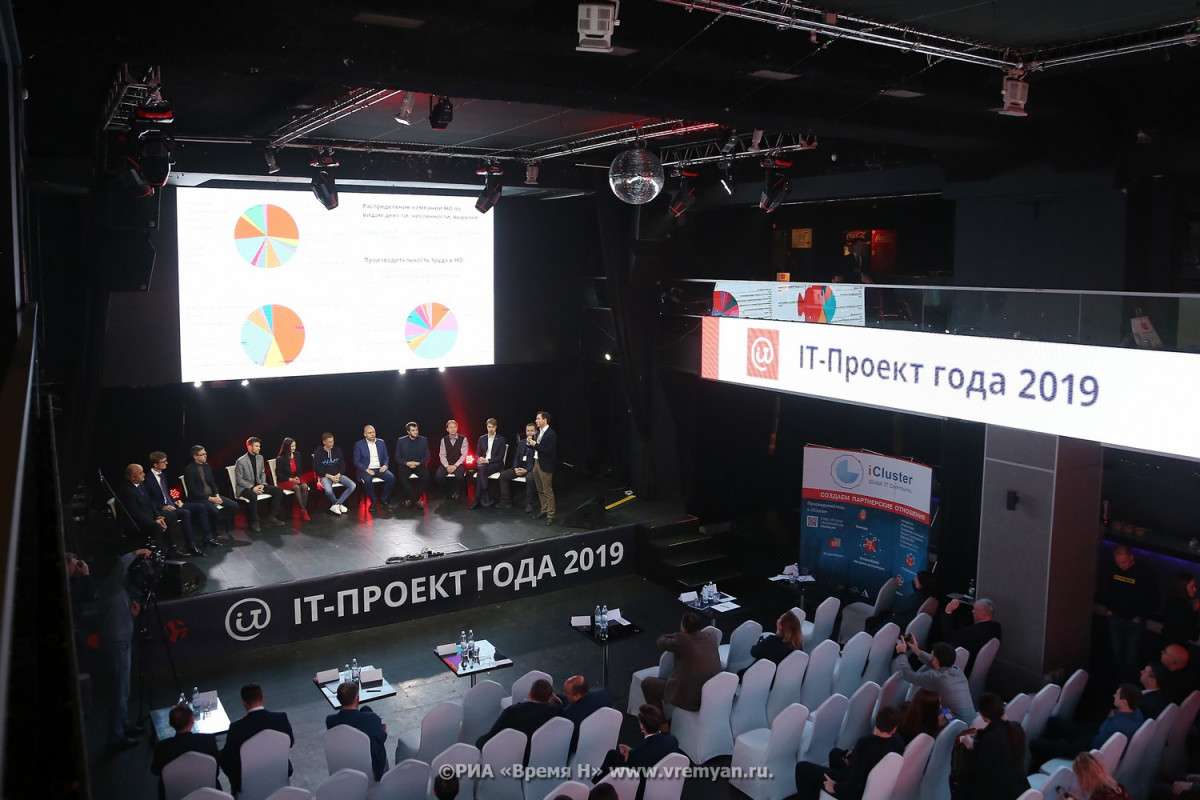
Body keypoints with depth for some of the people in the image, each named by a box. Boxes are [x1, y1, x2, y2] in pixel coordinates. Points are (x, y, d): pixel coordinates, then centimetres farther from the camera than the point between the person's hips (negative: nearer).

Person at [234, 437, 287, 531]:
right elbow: (239, 480, -12)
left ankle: (272, 517, 0)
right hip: (245, 487, -7)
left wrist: (262, 485, -5)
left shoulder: (260, 458, 5)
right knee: (253, 497, -39)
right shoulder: (240, 461, -14)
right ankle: (254, 522, -20)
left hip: (258, 485, 7)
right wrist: (252, 488, -22)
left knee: (279, 491, -7)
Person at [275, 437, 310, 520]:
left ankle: (304, 510, -26)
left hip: (295, 479, 4)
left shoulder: (296, 456, 6)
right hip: (283, 481, -4)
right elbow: (278, 474, -7)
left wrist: (297, 477, -6)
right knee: (297, 487, -34)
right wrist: (291, 479, -16)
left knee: (305, 486, -29)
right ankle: (303, 511, -29)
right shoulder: (280, 459, -9)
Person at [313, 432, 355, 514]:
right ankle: (339, 504, -5)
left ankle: (336, 505, -12)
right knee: (328, 490, -36)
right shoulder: (318, 452, -6)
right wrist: (330, 476, -16)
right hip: (325, 476, -4)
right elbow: (317, 469, -7)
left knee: (352, 485, -19)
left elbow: (342, 464, 9)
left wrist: (338, 475, -10)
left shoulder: (337, 450, 4)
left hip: (337, 475, 4)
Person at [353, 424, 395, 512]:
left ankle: (383, 499, -7)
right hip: (366, 470, -3)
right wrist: (366, 470, -17)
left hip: (380, 468, 3)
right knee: (367, 480, -36)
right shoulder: (359, 444, 0)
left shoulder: (381, 442, 10)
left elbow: (386, 457, 15)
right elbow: (356, 461, -2)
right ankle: (373, 501, -14)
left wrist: (385, 465, -8)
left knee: (391, 478, -25)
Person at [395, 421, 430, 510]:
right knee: (402, 478, -33)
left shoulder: (423, 440, 6)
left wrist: (418, 463, -13)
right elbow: (397, 457, 2)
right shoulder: (401, 441, 3)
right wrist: (407, 463, -16)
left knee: (426, 476, -31)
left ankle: (410, 499, -19)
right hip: (406, 465, -1)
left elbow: (427, 456, 6)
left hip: (419, 465, 1)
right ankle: (416, 500, -25)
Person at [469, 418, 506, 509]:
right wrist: (480, 459, -10)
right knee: (481, 468, -35)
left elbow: (500, 456, -4)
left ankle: (478, 499, -34)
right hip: (483, 463, 3)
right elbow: (478, 454, 15)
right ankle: (486, 497, -37)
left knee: (481, 469, -34)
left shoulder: (501, 439, 3)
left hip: (495, 464, -3)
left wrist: (488, 460, -16)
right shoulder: (482, 438, 15)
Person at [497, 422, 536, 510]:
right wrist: (515, 468, -4)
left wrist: (526, 470, -23)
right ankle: (506, 501, -3)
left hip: (531, 468, -7)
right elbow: (516, 457, 15)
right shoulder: (521, 442, 15)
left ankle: (529, 504, -26)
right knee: (503, 475, -9)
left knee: (529, 478, -38)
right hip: (520, 467, 7)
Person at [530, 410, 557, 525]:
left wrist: (535, 445, -23)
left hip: (545, 466, -8)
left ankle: (550, 515, 3)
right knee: (540, 490, 16)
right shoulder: (539, 432, 9)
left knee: (548, 491, -2)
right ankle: (544, 510, 27)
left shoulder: (551, 434, -16)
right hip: (536, 463, 8)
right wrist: (530, 443, -4)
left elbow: (549, 451, -21)